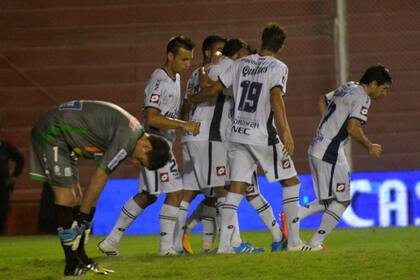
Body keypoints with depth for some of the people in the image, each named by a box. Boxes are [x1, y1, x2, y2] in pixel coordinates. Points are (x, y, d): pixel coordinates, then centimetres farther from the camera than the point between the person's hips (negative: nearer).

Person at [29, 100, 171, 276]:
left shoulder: (133, 130, 8)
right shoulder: (126, 137, -23)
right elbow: (99, 179, -20)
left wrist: (84, 216, 5)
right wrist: (83, 217, -14)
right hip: (51, 132, -10)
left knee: (76, 196, 9)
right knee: (66, 196, -11)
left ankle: (80, 260, 12)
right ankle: (73, 266, -9)